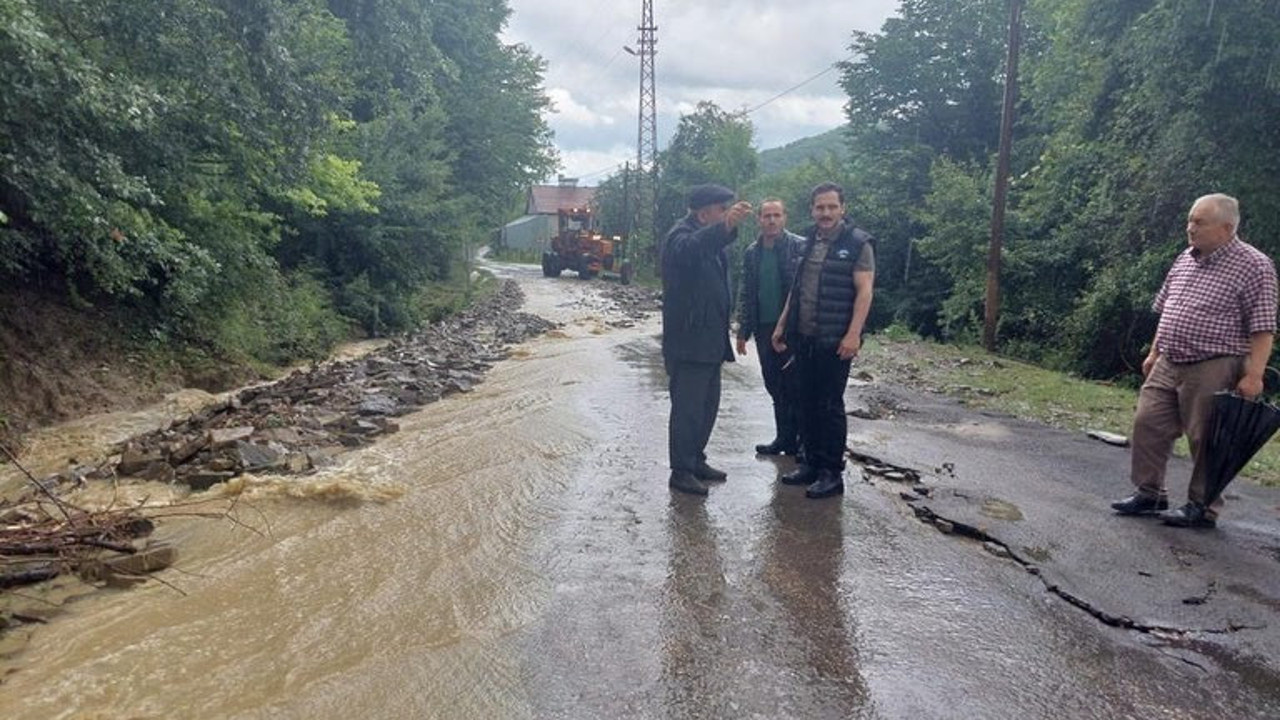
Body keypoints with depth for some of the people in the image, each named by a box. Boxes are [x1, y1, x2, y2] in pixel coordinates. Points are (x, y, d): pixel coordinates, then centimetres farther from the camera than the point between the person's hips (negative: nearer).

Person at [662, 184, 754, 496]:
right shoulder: (681, 237, -13)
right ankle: (681, 471, 6)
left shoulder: (712, 241, 17)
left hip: (709, 342, 10)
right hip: (687, 344, -9)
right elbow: (690, 249, -40)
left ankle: (696, 461, 28)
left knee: (707, 405, 15)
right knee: (687, 408, -3)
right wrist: (727, 225, -57)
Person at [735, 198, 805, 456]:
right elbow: (746, 294, 13)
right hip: (764, 328, 5)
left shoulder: (800, 246, -5)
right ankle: (784, 437, 21)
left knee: (794, 387, 1)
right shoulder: (751, 253, 10)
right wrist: (743, 331, 9)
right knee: (775, 387, 10)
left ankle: (800, 440, 13)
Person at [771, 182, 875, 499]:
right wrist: (782, 325, 16)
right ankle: (811, 462, 23)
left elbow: (864, 291, -12)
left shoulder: (858, 243, -6)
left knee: (831, 406, -1)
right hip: (803, 339, 6)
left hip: (834, 342, -6)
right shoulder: (808, 242, 13)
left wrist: (853, 334, -20)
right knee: (808, 403, 12)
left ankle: (832, 473, 8)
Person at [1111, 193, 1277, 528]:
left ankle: (1203, 507, 14)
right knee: (1147, 424, 6)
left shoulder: (1253, 266, -9)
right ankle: (1148, 493, 19)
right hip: (1168, 365, 7)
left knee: (1205, 439, 1)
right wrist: (1154, 353, 19)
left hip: (1213, 370, -7)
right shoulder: (1185, 260, 12)